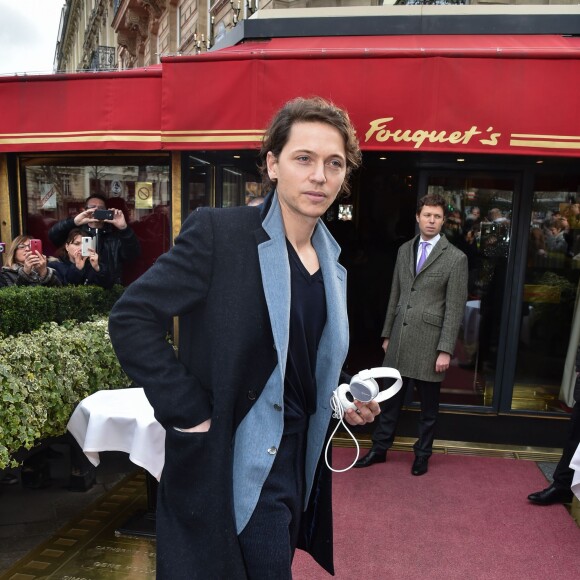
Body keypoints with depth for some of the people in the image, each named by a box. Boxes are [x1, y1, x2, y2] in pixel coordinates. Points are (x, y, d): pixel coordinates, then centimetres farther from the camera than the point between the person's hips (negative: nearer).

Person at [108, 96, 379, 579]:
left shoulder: (332, 263, 5)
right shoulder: (218, 231, -16)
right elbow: (132, 318, -17)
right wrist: (191, 414, -19)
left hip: (301, 461, 7)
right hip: (238, 462, -6)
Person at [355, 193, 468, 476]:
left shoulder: (456, 258, -6)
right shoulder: (404, 250, 10)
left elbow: (455, 308, -8)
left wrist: (446, 350, -12)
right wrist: (387, 334, 13)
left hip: (429, 341, -4)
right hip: (400, 338, 4)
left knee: (428, 405, 11)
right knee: (391, 398, 13)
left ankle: (422, 454, 29)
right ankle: (380, 448, 27)